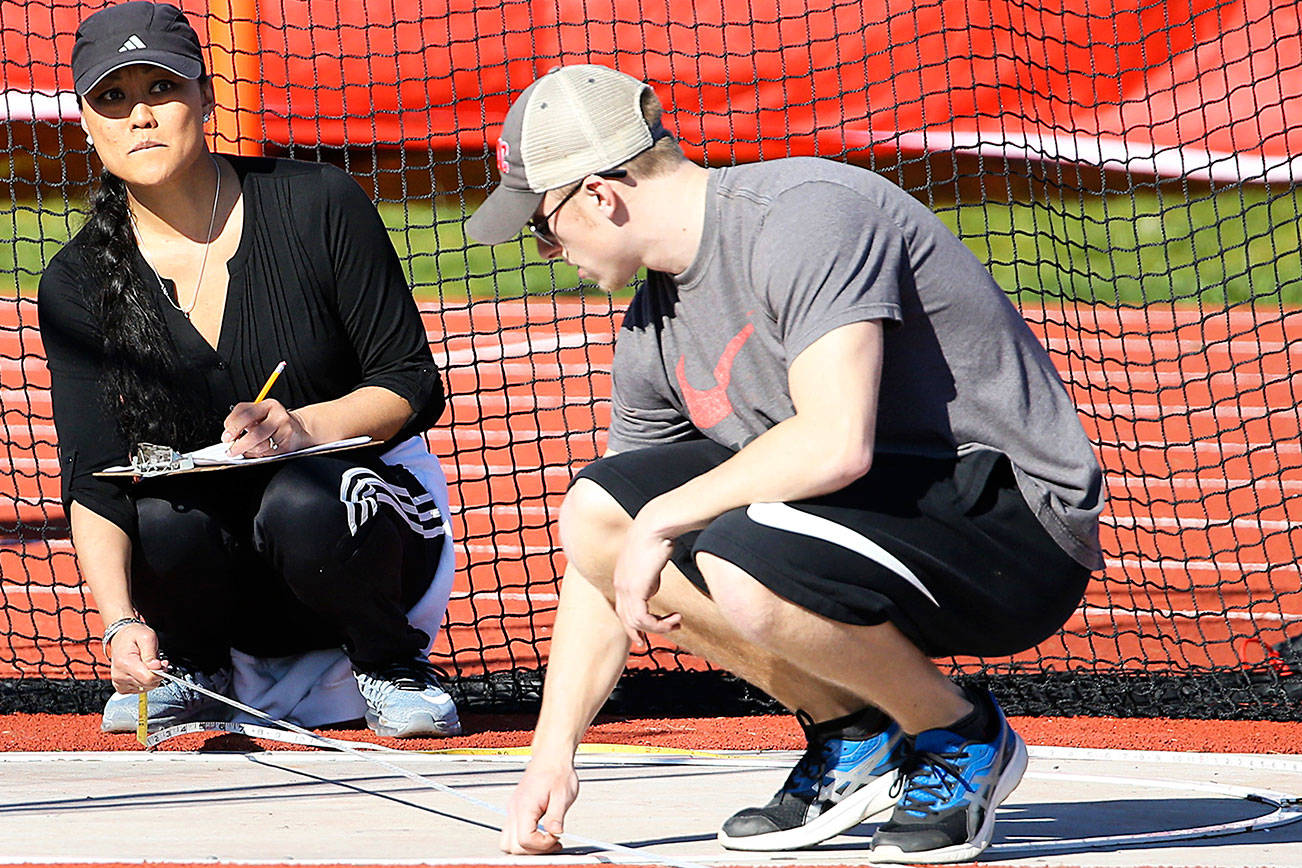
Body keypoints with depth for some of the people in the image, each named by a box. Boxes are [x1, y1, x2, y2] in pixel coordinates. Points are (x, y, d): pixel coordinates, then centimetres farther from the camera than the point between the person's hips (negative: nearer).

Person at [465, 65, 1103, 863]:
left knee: (740, 565, -33)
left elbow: (836, 442, -32)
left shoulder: (806, 216, -20)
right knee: (595, 514, 2)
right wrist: (553, 756, 7)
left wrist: (663, 517, -20)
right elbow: (604, 568, 14)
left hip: (1020, 522, -9)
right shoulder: (656, 332, 8)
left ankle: (963, 739, -6)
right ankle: (851, 738, 9)